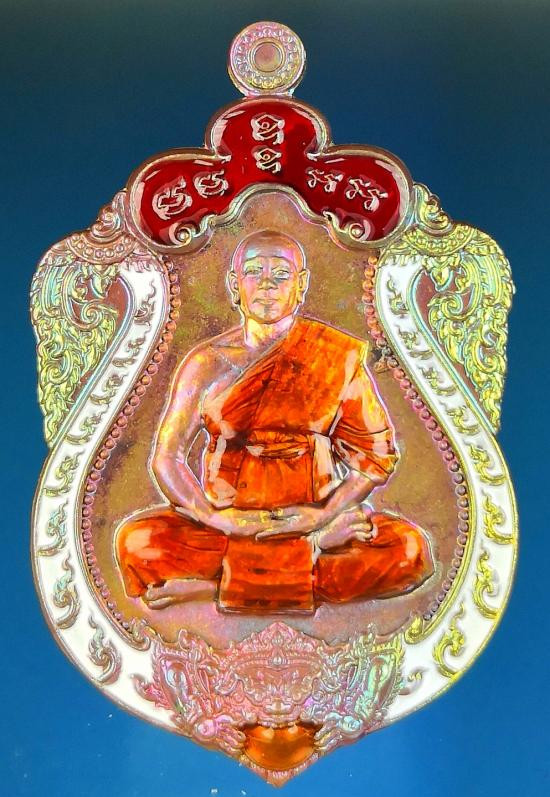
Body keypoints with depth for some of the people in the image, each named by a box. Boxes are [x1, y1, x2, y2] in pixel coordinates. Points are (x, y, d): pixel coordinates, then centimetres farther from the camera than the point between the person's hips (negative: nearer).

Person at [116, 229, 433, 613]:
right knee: (135, 542, -24)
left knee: (410, 551, -27)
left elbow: (377, 450, 1)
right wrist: (216, 519, -16)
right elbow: (167, 456, -1)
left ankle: (213, 585, -20)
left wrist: (325, 515, -13)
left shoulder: (340, 357, 1)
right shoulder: (207, 363, 3)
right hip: (226, 525, -1)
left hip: (315, 518, 1)